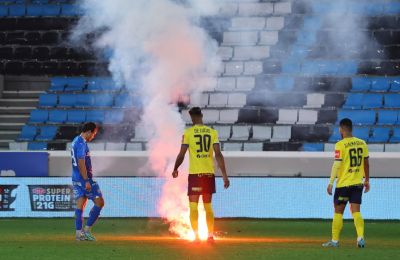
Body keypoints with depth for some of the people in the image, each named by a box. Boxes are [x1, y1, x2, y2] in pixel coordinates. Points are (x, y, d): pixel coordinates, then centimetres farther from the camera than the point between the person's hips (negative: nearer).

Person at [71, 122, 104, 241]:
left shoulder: (76, 141, 14)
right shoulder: (82, 144, -16)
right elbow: (81, 163, -22)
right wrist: (87, 181, -22)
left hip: (76, 179, 10)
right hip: (84, 178, -10)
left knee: (80, 205, 9)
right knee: (99, 202, -3)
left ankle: (79, 233, 5)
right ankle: (87, 229, -3)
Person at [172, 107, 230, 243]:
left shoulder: (188, 133, -4)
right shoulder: (212, 132, 3)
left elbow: (181, 155, -5)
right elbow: (218, 154, -4)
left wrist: (175, 169, 13)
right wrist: (225, 175, -3)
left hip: (195, 174, -3)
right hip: (209, 174, 3)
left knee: (193, 205, 0)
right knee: (208, 206, 15)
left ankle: (196, 235, -9)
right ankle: (210, 235, 13)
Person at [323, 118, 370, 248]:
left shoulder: (340, 145, -12)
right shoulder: (362, 143, 4)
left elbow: (337, 165, -15)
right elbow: (366, 163, 10)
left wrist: (331, 183, -10)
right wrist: (367, 180, 20)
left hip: (343, 184, -4)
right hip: (358, 183, 4)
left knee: (338, 212, 6)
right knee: (356, 211, 4)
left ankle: (335, 240, 11)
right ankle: (360, 237, -13)